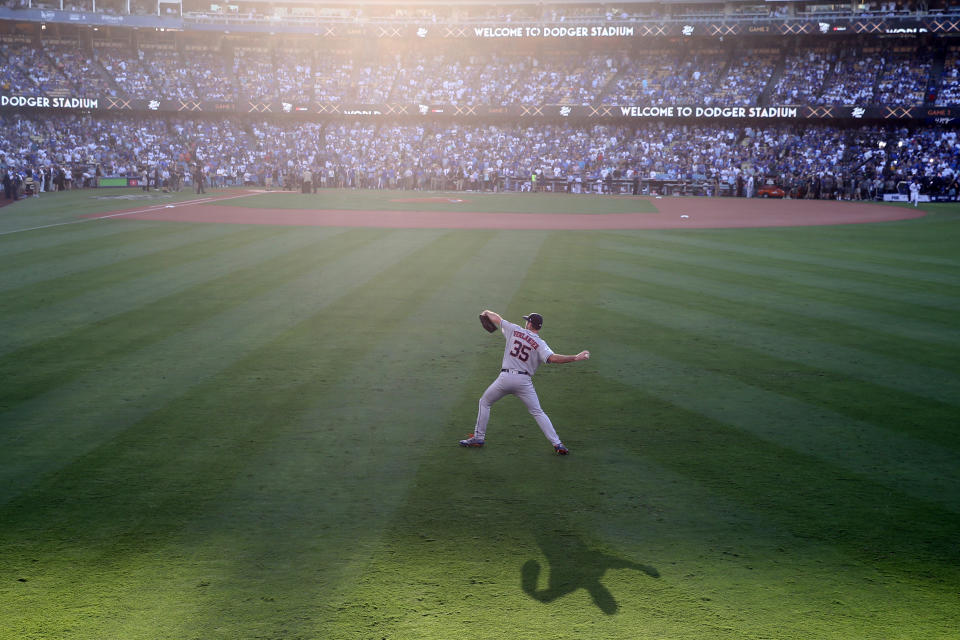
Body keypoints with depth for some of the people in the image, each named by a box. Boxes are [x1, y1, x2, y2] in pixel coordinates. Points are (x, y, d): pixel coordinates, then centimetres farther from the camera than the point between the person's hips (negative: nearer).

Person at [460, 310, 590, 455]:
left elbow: (497, 319, 16)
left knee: (484, 402, 21)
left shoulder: (515, 330, 4)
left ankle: (479, 437, 22)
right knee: (537, 412, 9)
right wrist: (576, 358, -15)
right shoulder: (540, 344, -1)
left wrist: (487, 312, 38)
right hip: (524, 381, 0)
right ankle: (557, 444, 1)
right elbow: (552, 358, -18)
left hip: (505, 377, 0)